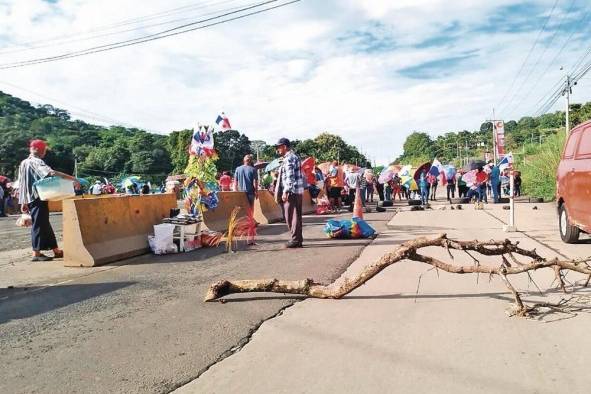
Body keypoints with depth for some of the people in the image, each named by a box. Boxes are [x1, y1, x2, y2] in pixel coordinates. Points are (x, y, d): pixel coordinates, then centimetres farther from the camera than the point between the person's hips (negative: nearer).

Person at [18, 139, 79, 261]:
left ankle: (56, 250, 16)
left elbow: (21, 184, 17)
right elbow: (52, 173, -28)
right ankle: (36, 253, 3)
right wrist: (72, 179, -29)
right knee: (39, 225, -2)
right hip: (38, 198, -9)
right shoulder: (36, 162, -11)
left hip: (29, 199, 9)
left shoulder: (24, 163, 15)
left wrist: (23, 203, 20)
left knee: (44, 225, 11)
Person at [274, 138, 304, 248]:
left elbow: (290, 177, -21)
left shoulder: (289, 158, -12)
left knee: (291, 216, -5)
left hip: (292, 192, -10)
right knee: (296, 216, 12)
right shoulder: (294, 156, 20)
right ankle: (298, 239, 18)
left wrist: (285, 192, -22)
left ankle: (295, 239, -1)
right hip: (298, 191, 10)